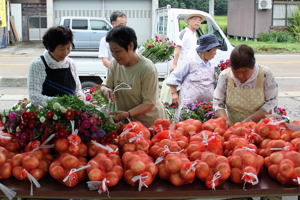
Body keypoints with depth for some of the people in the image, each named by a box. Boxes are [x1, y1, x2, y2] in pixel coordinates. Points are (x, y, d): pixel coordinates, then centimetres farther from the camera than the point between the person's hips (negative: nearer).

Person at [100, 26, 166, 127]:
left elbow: (149, 103, -19)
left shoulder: (147, 68, -19)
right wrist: (105, 90, -17)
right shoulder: (115, 64, -1)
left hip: (149, 122, -5)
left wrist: (127, 114, -32)